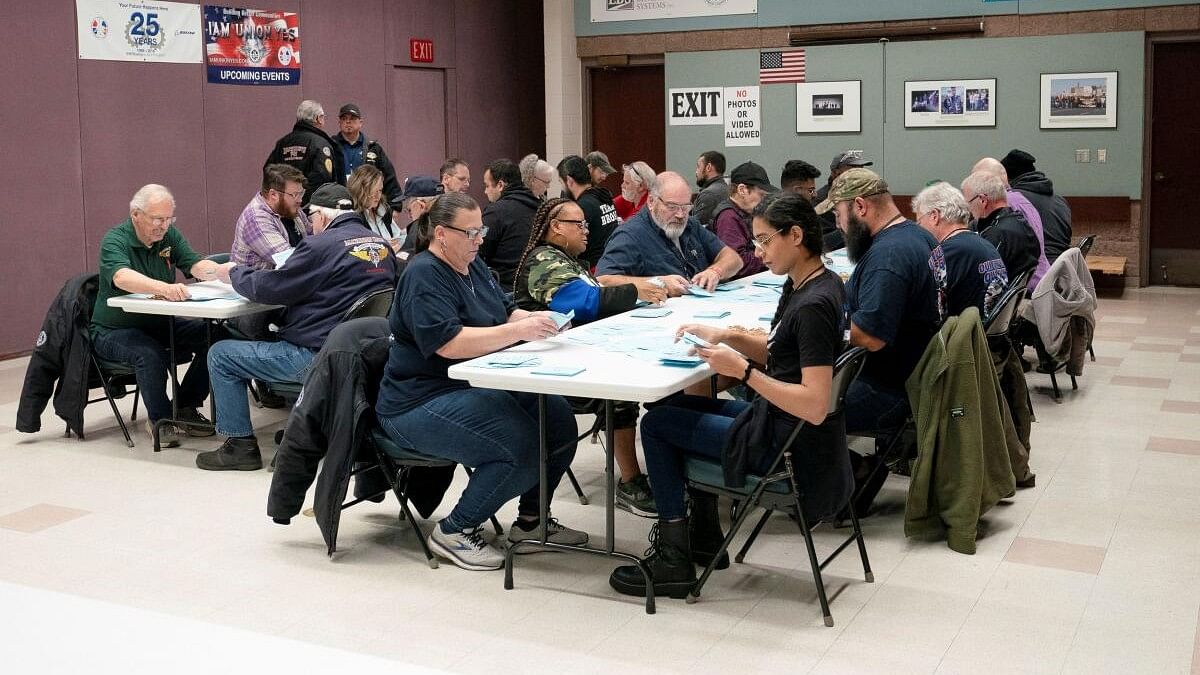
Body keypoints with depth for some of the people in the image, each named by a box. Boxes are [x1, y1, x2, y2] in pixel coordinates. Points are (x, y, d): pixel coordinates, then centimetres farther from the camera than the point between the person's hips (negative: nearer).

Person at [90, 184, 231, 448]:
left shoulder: (170, 236, 3)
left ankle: (185, 406, 0)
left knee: (210, 336, -15)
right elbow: (122, 277, -38)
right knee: (151, 354, -36)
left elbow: (197, 266, -9)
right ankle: (159, 419, -12)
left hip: (159, 324, 6)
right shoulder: (115, 240, -17)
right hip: (114, 330, -6)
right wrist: (164, 287, -56)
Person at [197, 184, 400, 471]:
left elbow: (270, 288, -11)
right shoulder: (382, 244, 6)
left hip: (315, 356, -8)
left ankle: (241, 445, 9)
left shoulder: (322, 244, -17)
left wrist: (234, 273, 8)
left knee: (220, 355, 6)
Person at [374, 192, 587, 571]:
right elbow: (450, 343, -27)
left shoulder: (472, 265, 13)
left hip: (480, 387, 9)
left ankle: (531, 518, 12)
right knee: (522, 446, -26)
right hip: (422, 404, -9)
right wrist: (519, 331, -31)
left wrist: (534, 319, -6)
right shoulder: (424, 276, -16)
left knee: (560, 420, -5)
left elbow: (506, 312, 17)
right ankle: (454, 531, -8)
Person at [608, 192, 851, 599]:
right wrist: (726, 337, 3)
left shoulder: (814, 305, -26)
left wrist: (742, 370, -26)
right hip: (776, 422, 10)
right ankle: (704, 539, 30)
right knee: (684, 407, 27)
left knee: (656, 423, 3)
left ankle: (673, 562, 9)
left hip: (783, 445, -10)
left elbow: (815, 406, -30)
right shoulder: (804, 285, 4)